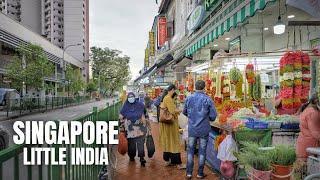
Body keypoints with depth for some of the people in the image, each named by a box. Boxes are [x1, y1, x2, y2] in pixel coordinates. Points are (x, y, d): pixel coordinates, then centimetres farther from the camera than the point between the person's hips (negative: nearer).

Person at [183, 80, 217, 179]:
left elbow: (185, 112, 10)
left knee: (190, 150, 12)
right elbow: (213, 116, -9)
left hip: (192, 129, 2)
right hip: (204, 130, -2)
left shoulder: (189, 98, -4)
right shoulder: (208, 99, -12)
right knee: (202, 151, 11)